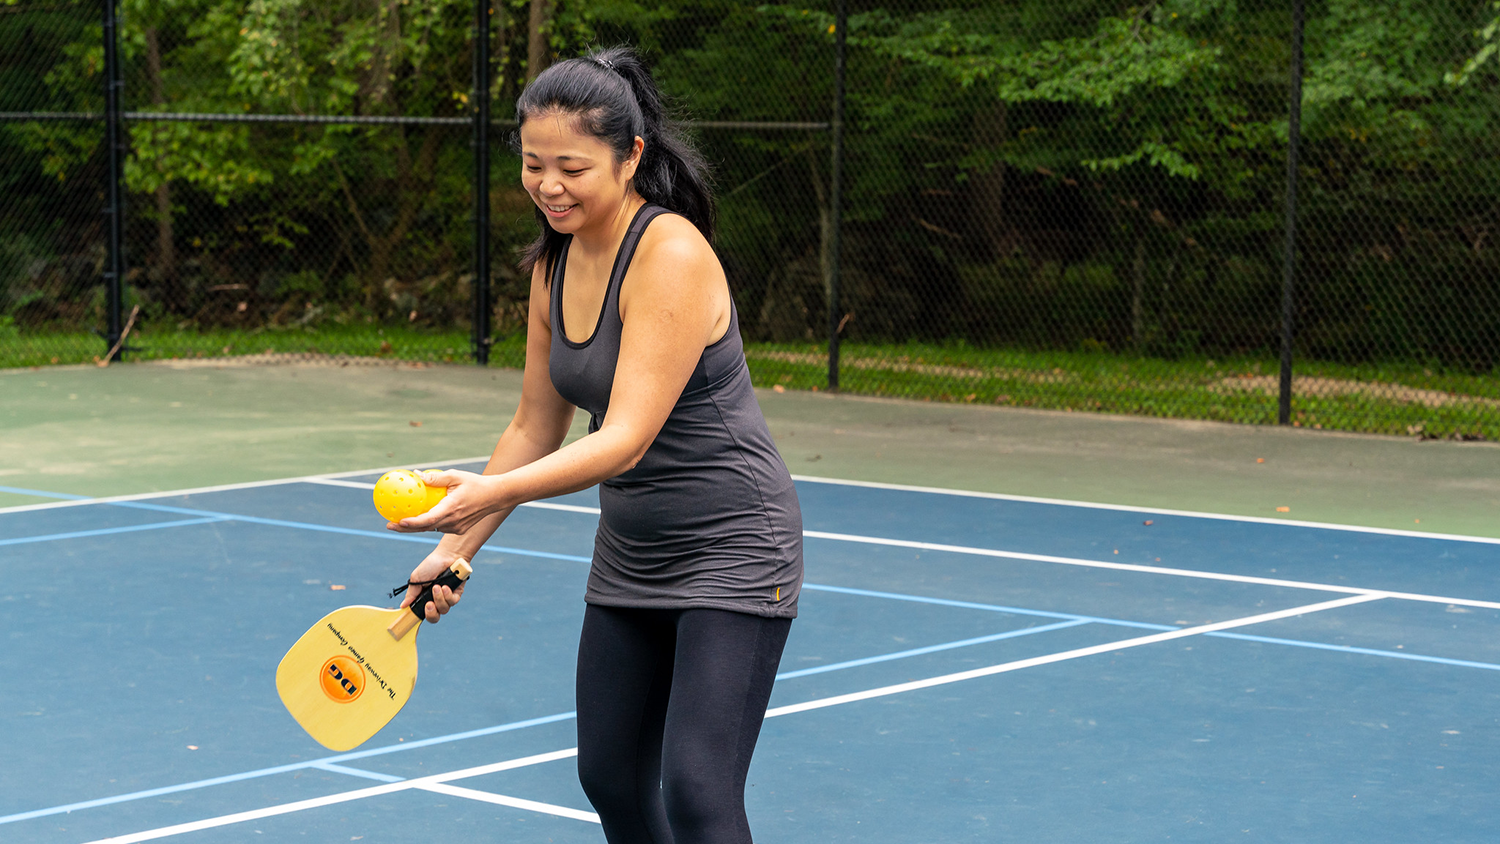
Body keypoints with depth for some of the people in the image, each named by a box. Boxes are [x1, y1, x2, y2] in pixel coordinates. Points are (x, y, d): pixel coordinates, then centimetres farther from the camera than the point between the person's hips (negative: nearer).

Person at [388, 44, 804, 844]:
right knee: (609, 778, 13)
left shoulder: (672, 255, -24)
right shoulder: (555, 262, 2)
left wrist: (489, 494, -43)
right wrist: (457, 548, 8)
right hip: (629, 558, 9)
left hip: (733, 550, -9)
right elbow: (535, 427, 12)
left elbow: (626, 440, -31)